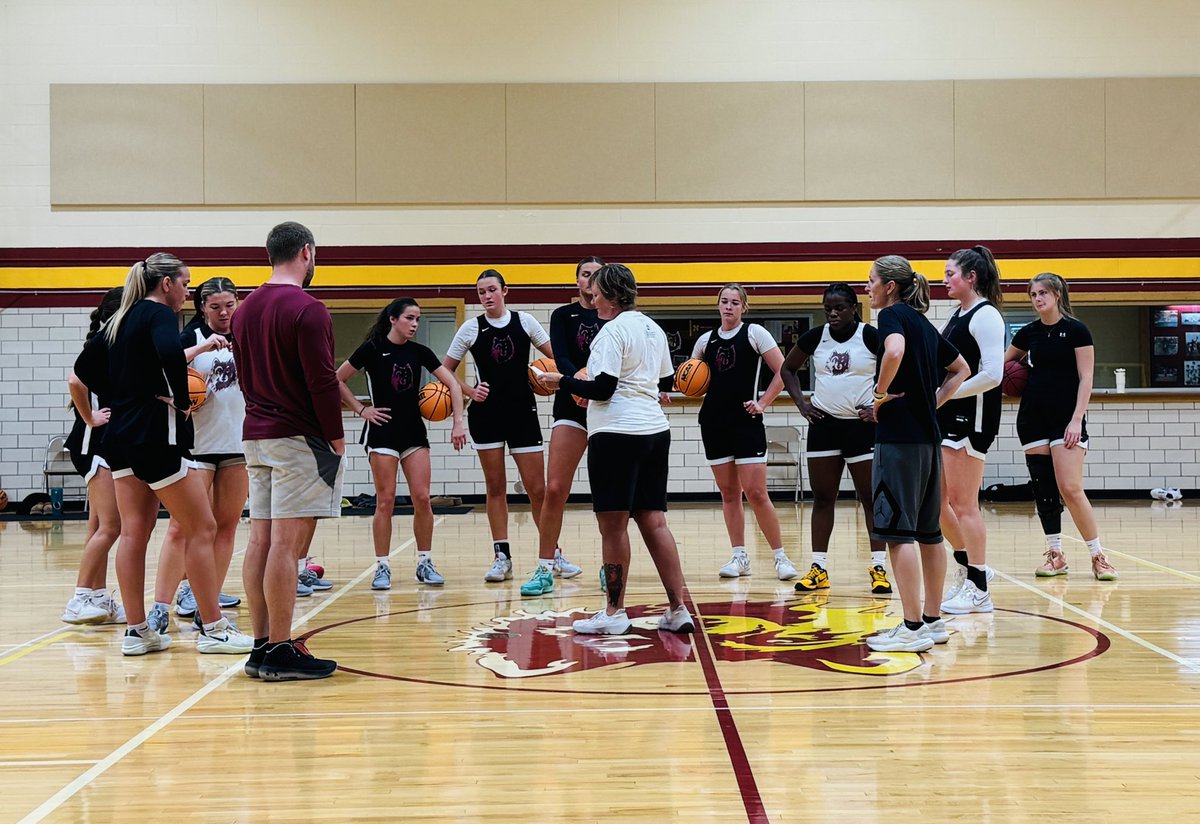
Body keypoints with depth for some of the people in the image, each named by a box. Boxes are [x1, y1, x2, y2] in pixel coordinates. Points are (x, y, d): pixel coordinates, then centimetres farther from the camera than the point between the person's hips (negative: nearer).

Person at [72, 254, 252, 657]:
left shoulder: (120, 319, 15)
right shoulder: (160, 314, -9)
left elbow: (85, 367, 20)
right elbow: (170, 353, -30)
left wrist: (125, 392, 16)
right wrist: (181, 400, -17)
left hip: (121, 435, 9)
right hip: (157, 434, -9)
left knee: (133, 533, 8)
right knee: (201, 529, -1)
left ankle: (137, 631, 11)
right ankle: (212, 628, 2)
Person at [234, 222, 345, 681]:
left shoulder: (246, 310, 14)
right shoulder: (306, 309, -12)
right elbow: (322, 380, -15)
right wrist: (336, 436, -7)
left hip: (256, 436, 8)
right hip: (298, 439, -8)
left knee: (261, 541, 8)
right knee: (287, 543, -8)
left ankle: (262, 646, 12)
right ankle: (281, 653, -6)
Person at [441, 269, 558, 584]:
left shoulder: (524, 321, 2)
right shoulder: (471, 328, 1)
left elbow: (555, 356, 9)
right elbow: (445, 371, 8)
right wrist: (470, 392, -5)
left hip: (523, 413, 0)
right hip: (486, 414, 0)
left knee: (537, 489, 0)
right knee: (495, 487, 5)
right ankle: (502, 557, 11)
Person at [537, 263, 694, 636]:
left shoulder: (613, 330, -10)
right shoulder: (653, 329, 16)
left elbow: (602, 388, -16)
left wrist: (562, 382, -4)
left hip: (616, 434, -8)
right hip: (655, 431, 9)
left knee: (613, 524, -2)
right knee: (653, 521, 8)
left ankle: (614, 612, 3)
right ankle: (678, 609, 6)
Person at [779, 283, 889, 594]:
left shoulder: (871, 336, -9)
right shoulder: (815, 337, 3)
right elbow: (788, 369, 16)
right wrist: (801, 404, 5)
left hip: (862, 425, -4)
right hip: (824, 424, 4)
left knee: (870, 497, 1)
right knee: (822, 497, 6)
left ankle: (878, 567, 6)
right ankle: (819, 568, 12)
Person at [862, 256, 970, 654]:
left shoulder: (893, 314, -7)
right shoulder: (923, 323, 18)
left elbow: (895, 351, -30)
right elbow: (961, 370, 27)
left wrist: (881, 392, -15)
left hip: (899, 436, -9)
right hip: (928, 436, 9)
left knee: (898, 531, -7)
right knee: (928, 532, 12)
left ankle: (912, 628, -8)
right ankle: (933, 621, 17)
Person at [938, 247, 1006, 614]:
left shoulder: (985, 315, -13)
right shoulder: (959, 315, 16)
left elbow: (992, 374, -22)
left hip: (972, 417, -9)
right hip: (949, 418, 9)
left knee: (963, 504, -4)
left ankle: (978, 591, 6)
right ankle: (967, 565, 27)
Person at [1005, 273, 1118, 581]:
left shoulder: (1076, 330, -5)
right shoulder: (1028, 333, 9)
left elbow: (1086, 378, -8)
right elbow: (1003, 365, 24)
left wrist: (1077, 419, -15)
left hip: (1066, 419, -5)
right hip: (1033, 417, 5)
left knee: (1070, 488, -12)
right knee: (1042, 488, 5)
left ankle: (1098, 556, -1)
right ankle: (1055, 555, 14)